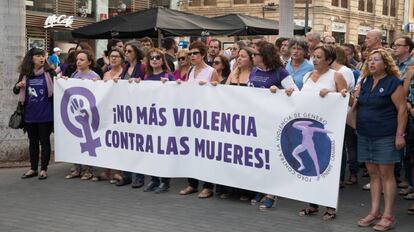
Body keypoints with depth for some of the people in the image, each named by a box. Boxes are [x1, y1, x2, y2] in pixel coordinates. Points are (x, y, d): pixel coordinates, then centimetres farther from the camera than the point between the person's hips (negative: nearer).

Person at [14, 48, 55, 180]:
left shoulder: (49, 73, -4)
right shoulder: (25, 74, 4)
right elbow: (16, 91, 13)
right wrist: (18, 86, -9)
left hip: (45, 114, -3)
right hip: (30, 115, 3)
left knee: (44, 141, 5)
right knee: (33, 142, 13)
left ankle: (44, 169, 14)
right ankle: (33, 168, 23)